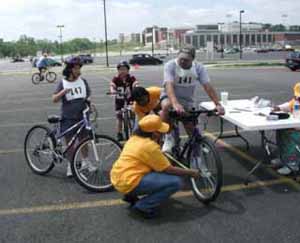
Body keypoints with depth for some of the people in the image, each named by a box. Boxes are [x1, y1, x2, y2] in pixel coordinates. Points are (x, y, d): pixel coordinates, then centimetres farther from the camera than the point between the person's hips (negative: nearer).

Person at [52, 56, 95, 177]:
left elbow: (88, 96, 13)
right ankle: (70, 165, 22)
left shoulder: (83, 81, 2)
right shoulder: (63, 83, -4)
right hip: (68, 118, -2)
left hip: (82, 116, 2)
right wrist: (63, 92, -24)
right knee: (69, 142, 7)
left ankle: (85, 161, 32)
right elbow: (54, 99, -8)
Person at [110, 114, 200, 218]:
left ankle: (131, 196, 21)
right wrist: (191, 172, 2)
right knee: (176, 182, -12)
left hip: (117, 178, 10)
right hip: (129, 183, -10)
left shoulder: (135, 138, 8)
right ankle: (142, 207, -4)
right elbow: (169, 170, -10)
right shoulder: (150, 146, -18)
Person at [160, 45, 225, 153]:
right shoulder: (170, 65, -22)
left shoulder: (198, 68, -12)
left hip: (187, 101, 3)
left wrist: (217, 104, -32)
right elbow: (169, 86, -36)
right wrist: (175, 104, -53)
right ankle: (168, 137, -21)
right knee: (166, 106, -38)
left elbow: (208, 86, -19)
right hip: (170, 97, -3)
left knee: (192, 130, -3)